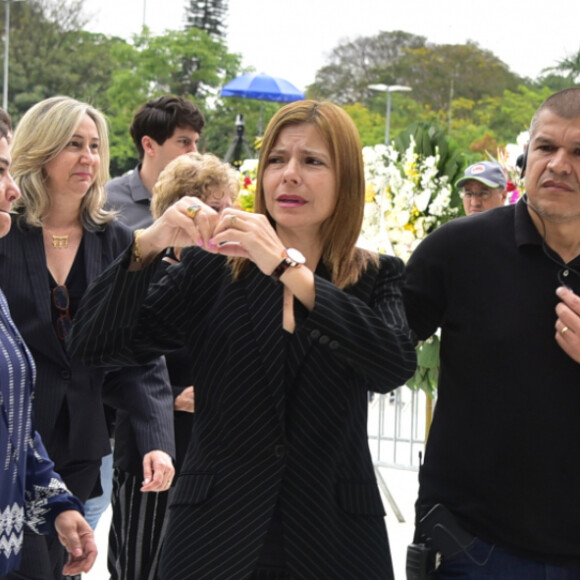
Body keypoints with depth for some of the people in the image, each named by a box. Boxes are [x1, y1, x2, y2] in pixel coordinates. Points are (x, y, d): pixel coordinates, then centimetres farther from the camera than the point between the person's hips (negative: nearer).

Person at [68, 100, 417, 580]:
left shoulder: (376, 279, 3)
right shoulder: (211, 269, 3)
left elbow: (395, 367, -18)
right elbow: (95, 346, -3)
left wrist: (288, 268, -23)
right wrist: (147, 245, -17)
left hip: (333, 540, 0)